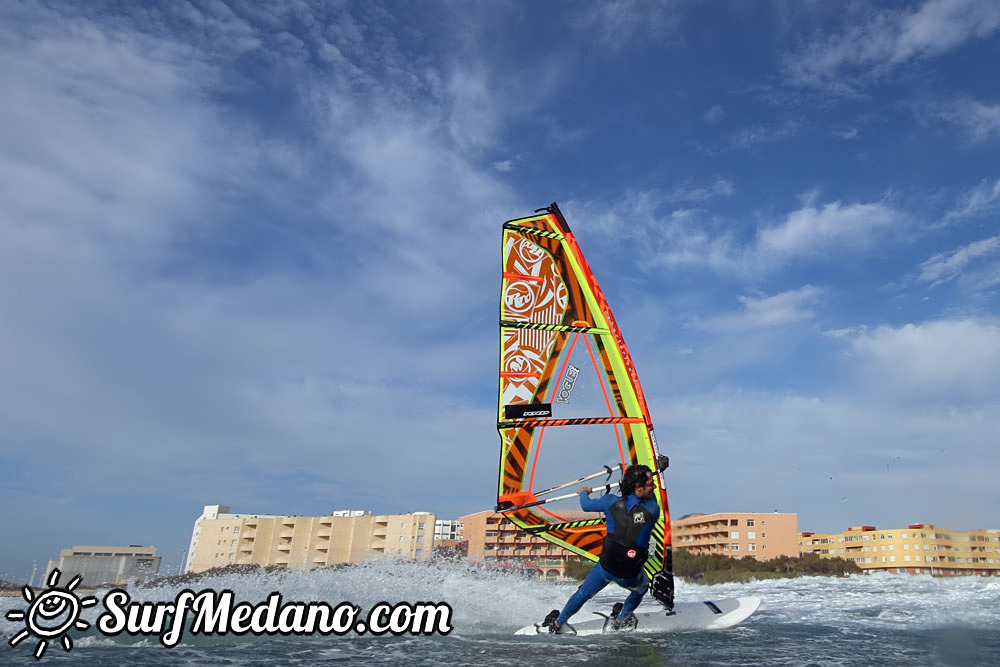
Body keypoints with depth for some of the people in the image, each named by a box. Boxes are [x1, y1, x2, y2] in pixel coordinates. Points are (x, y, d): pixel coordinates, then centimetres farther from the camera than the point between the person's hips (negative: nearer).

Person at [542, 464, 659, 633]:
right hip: (630, 576, -1)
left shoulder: (611, 502, -11)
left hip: (605, 567, 2)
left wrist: (584, 492, 28)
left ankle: (557, 623, 41)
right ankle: (621, 620, 37)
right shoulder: (653, 510, -17)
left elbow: (586, 505, 7)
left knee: (583, 594, 27)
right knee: (641, 589, 36)